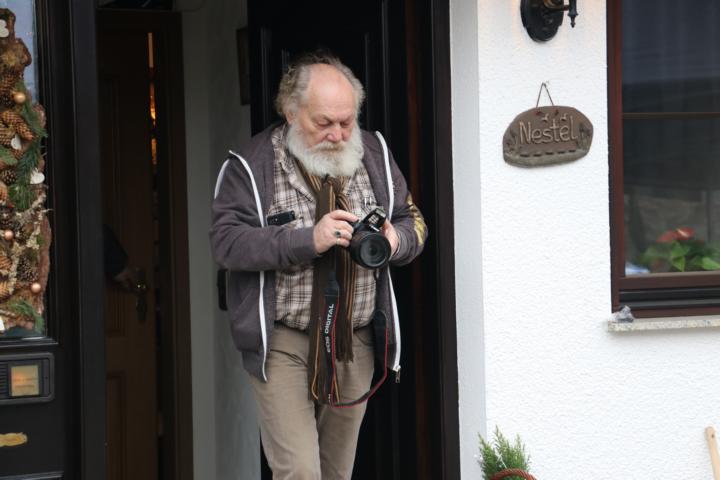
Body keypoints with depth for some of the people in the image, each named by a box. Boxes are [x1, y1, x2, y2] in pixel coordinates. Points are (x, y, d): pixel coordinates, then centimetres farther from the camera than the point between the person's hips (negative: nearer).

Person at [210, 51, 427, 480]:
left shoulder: (374, 155, 7)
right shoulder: (252, 167, -7)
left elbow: (413, 220, 14)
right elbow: (228, 242, -15)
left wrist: (396, 240, -10)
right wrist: (307, 239, -26)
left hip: (355, 344, 5)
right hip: (282, 344, -4)